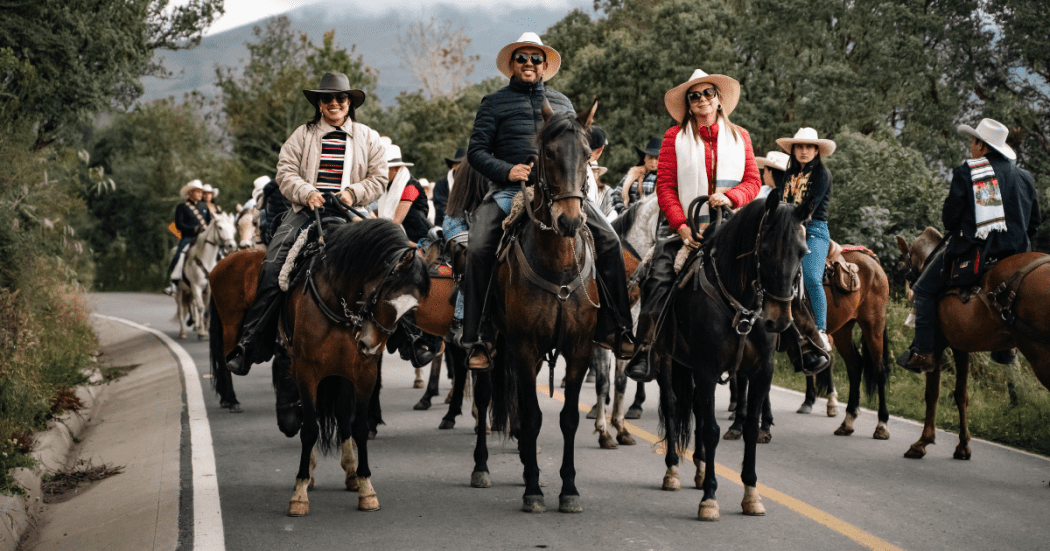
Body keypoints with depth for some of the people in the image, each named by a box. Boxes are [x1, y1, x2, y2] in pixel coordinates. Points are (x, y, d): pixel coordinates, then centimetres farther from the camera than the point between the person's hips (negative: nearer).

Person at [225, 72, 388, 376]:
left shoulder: (368, 138, 16)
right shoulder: (303, 135, 16)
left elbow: (378, 178, 12)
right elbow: (285, 171, 8)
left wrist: (352, 193, -7)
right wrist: (307, 192, -11)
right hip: (306, 210, 0)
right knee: (273, 263, -21)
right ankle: (250, 343, -24)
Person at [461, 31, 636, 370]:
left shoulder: (561, 103, 20)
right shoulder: (495, 103, 10)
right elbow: (477, 150, 3)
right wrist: (506, 171, -14)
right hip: (511, 190, -2)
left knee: (609, 241, -12)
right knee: (478, 249, -25)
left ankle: (613, 329, -5)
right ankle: (479, 338, -18)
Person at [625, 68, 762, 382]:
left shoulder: (739, 137, 15)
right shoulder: (675, 137, 8)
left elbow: (753, 182, 10)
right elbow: (665, 186, 2)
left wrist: (730, 196, -12)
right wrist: (681, 226, -11)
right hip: (685, 228, -2)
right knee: (659, 280, -18)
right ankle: (645, 353, -13)